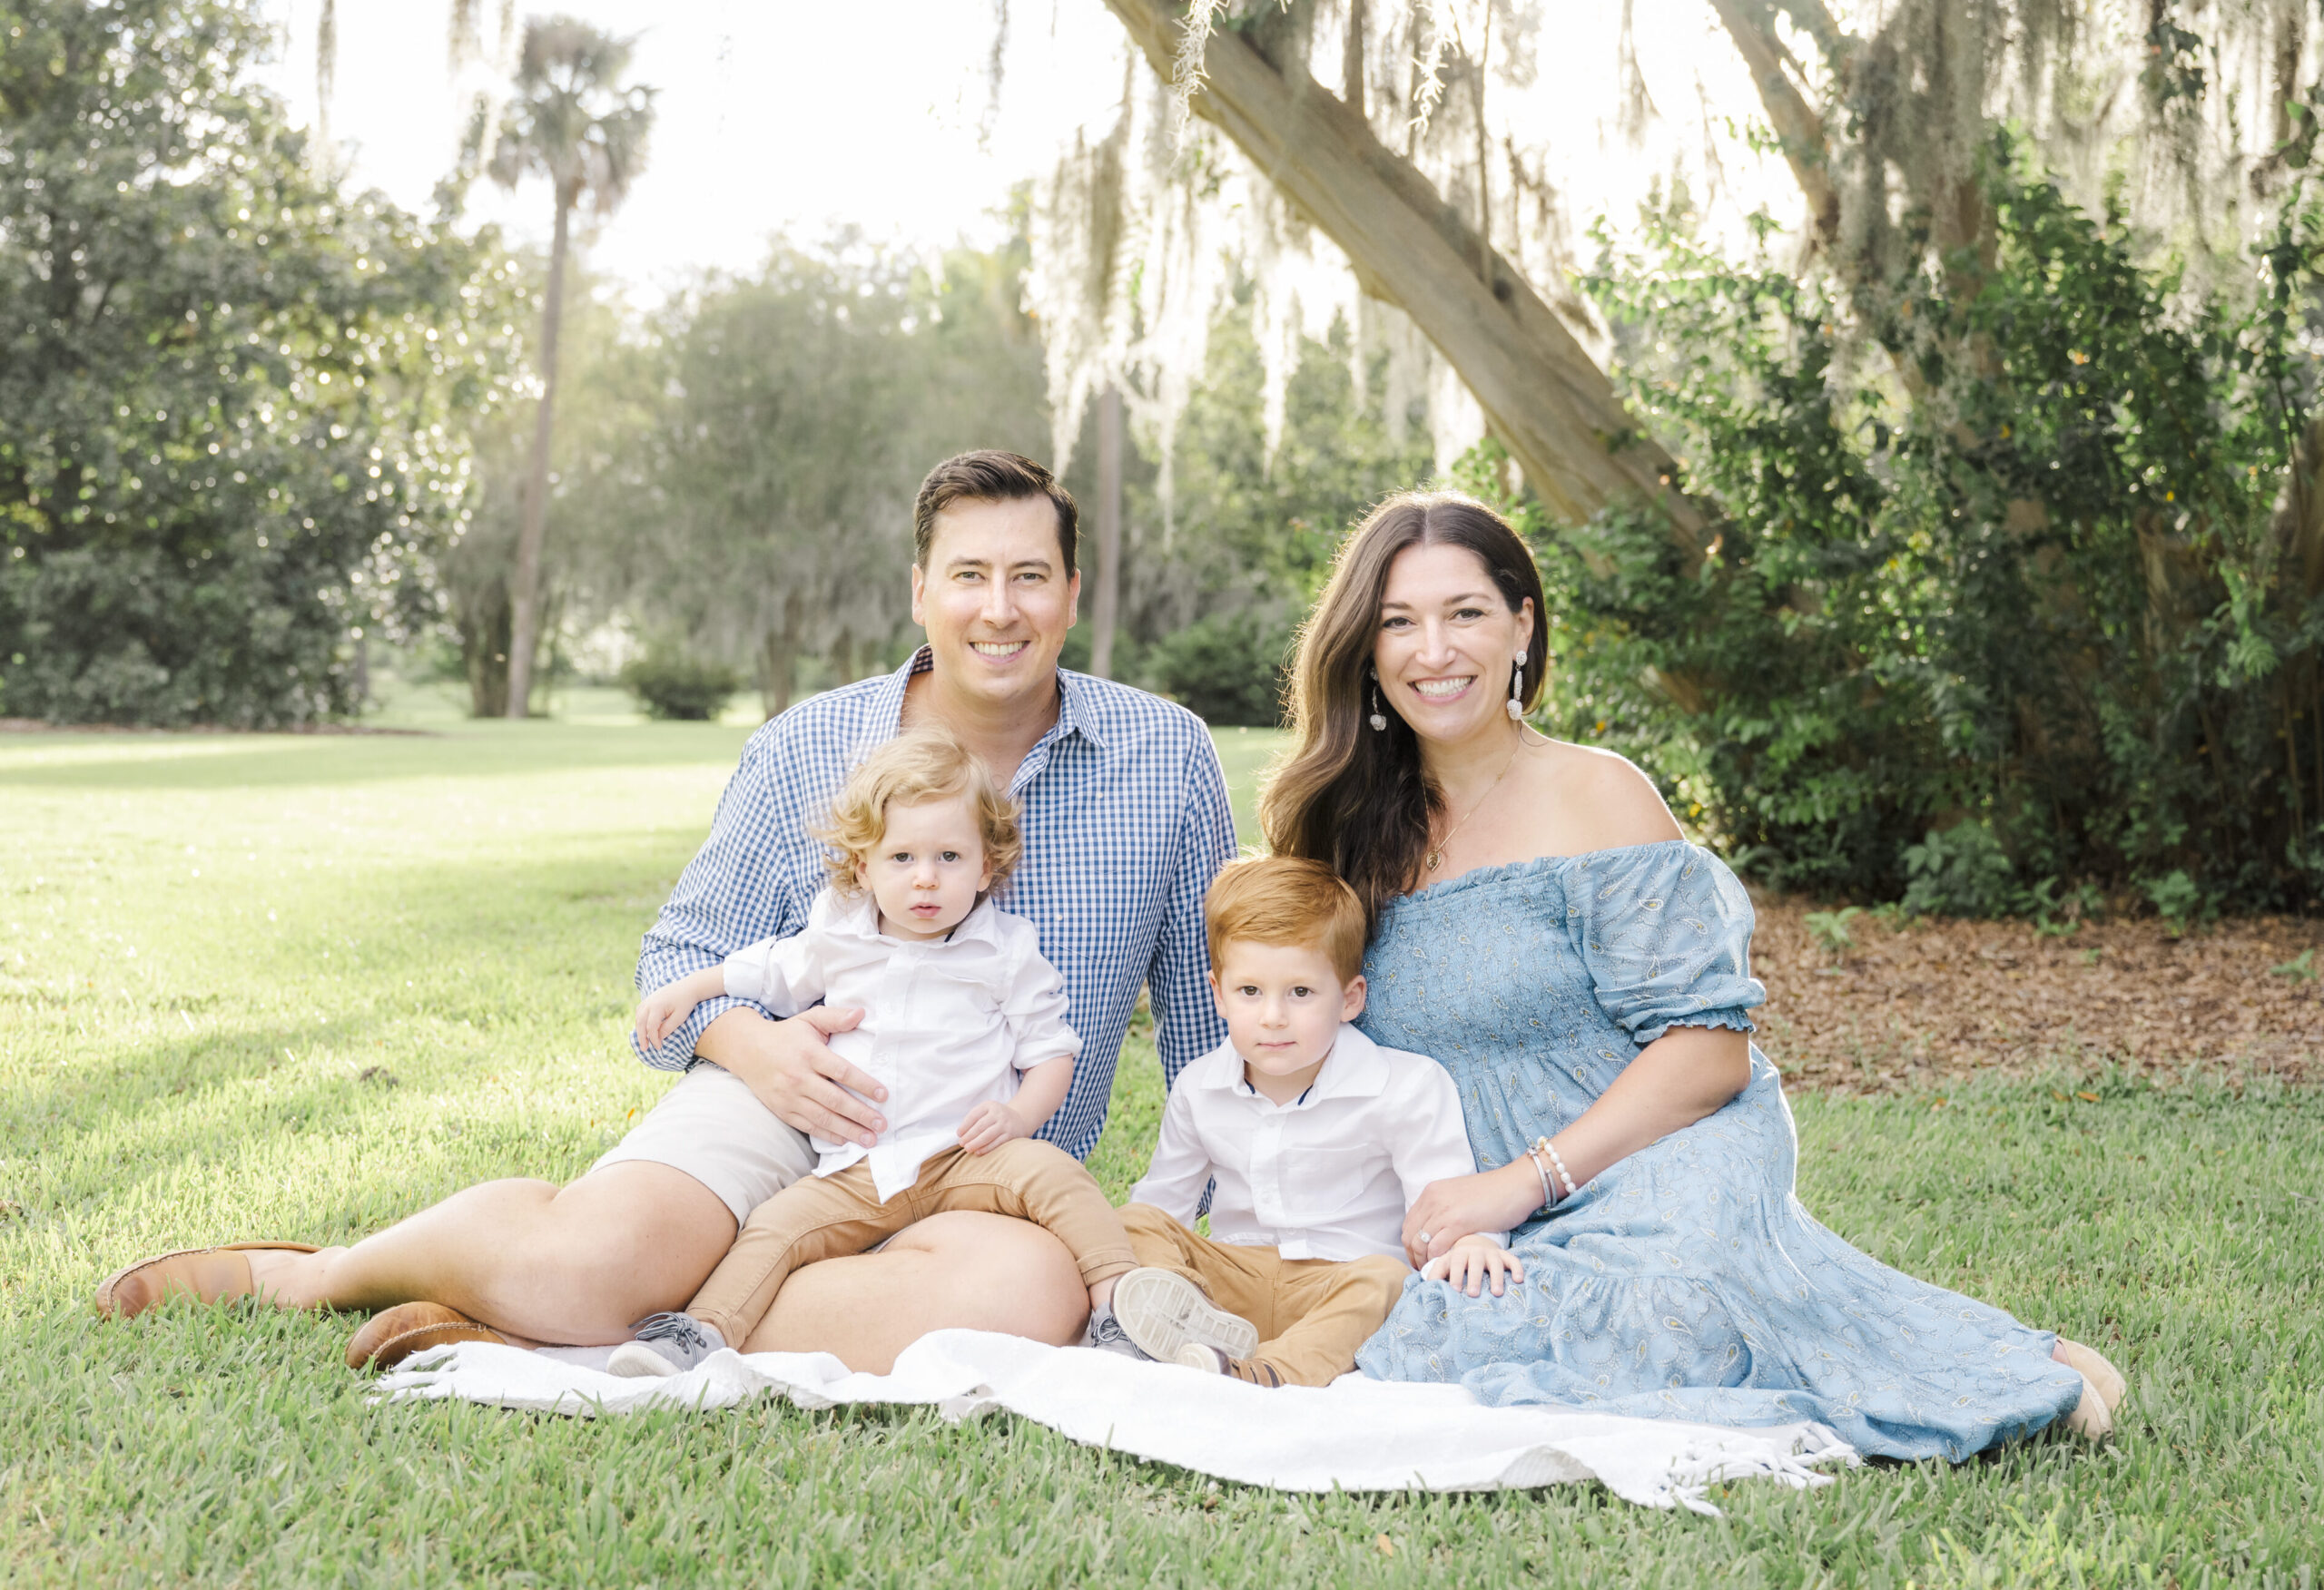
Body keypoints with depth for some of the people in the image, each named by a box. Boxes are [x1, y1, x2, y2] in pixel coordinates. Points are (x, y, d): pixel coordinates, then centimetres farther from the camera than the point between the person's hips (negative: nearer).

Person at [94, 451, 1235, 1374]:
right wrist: (754, 1045, -15)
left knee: (1035, 1291, -38)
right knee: (589, 1253, -32)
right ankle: (301, 1273, -2)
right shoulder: (803, 751, 3)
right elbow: (678, 956, 9)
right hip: (782, 1103, 0)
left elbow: (1206, 1004, 9)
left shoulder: (1168, 758, 2)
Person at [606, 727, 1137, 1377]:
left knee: (1049, 1170, -29)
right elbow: (765, 970, 28)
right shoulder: (837, 939, 9)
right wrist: (686, 989, 19)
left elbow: (1052, 1049, 6)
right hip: (859, 1172, 3)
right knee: (776, 1223, -17)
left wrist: (1020, 1116, -12)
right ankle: (703, 1332, -20)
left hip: (967, 1155, -2)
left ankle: (1118, 1294, -30)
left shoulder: (1007, 951, 2)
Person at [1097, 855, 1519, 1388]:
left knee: (1386, 1280, -35)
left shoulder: (1404, 1088, -8)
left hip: (1343, 1272, -4)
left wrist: (1468, 1241, -34)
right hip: (1234, 1274, 4)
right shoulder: (1199, 1090, 6)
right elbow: (1165, 1197, 16)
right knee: (1136, 1223, -15)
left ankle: (1267, 1374, -58)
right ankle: (1191, 1312, -46)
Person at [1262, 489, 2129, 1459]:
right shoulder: (1359, 832, 13)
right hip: (1474, 1232, 5)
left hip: (1657, 1188, -5)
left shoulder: (1597, 798, -3)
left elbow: (1708, 1051, -9)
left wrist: (1520, 1181, -16)